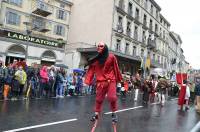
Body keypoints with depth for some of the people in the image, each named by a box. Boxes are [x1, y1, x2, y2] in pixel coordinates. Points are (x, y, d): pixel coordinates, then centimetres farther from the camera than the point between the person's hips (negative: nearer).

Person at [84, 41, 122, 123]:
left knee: (112, 97, -10)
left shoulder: (111, 57, -1)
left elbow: (116, 68, 3)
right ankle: (96, 114, 26)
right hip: (101, 82, 3)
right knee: (98, 98, 9)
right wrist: (87, 81, -1)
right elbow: (91, 70, 5)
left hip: (111, 81, -2)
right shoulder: (95, 60, 6)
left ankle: (114, 113, 14)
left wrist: (118, 79, 7)